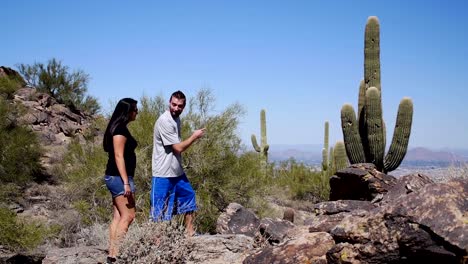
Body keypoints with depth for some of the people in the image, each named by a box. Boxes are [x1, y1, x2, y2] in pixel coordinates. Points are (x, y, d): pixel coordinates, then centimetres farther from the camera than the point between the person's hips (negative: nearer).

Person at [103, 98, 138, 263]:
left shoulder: (118, 128, 16)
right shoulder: (120, 129, -14)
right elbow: (119, 156, -20)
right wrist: (126, 182, -24)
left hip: (115, 177, 10)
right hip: (119, 177, -10)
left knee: (118, 216, 8)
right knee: (128, 216, -10)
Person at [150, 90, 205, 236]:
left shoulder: (176, 118, 8)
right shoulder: (164, 121, -20)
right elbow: (178, 148, -19)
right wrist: (194, 136, -8)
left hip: (177, 172, 9)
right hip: (163, 174, -9)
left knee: (189, 197, 18)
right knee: (159, 211, -2)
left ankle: (190, 232, 30)